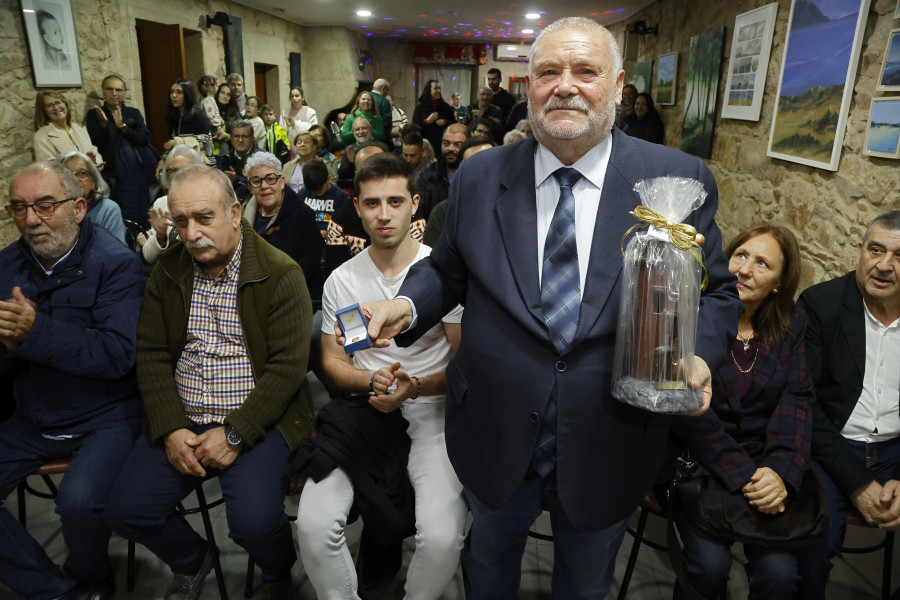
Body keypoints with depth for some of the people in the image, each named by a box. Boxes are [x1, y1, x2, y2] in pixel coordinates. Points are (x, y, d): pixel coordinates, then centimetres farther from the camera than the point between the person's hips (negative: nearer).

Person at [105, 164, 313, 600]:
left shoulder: (281, 273, -9)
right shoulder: (167, 270, 7)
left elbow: (288, 366, -13)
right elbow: (151, 355, 5)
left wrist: (235, 434, -17)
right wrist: (170, 429, -8)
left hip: (255, 420, -5)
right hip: (181, 420, 5)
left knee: (255, 523, -23)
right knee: (125, 511, -7)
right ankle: (192, 562, 26)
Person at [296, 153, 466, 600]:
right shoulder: (341, 280, 6)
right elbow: (332, 361, 10)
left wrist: (414, 387, -19)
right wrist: (372, 381, -11)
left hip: (430, 408, -2)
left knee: (442, 535, -24)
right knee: (313, 523, -18)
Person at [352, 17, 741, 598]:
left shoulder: (679, 179, -9)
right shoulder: (479, 177, -5)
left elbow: (715, 293, -2)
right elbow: (447, 269, 7)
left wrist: (698, 356, -21)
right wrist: (407, 305, -13)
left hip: (609, 450, 0)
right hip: (495, 440, 1)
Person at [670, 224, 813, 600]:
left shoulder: (791, 325, 6)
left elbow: (797, 400, -2)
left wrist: (781, 471, -18)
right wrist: (743, 475, -19)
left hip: (766, 465, 3)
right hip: (699, 462, -3)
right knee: (711, 563, -21)